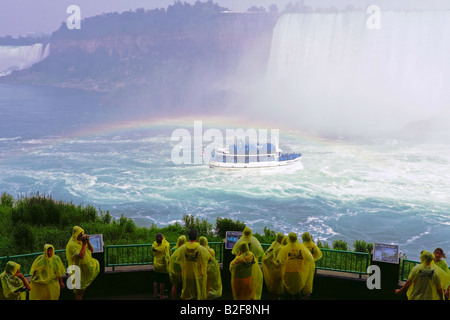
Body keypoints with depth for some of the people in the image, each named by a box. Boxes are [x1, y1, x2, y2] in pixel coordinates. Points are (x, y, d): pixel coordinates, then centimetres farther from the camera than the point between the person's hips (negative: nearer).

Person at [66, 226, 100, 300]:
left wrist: (88, 242, -10)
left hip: (86, 268, 8)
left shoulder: (81, 241, 5)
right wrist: (84, 244, -26)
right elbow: (81, 256, -31)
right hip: (79, 271, -8)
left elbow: (92, 250, 4)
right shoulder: (72, 245, -20)